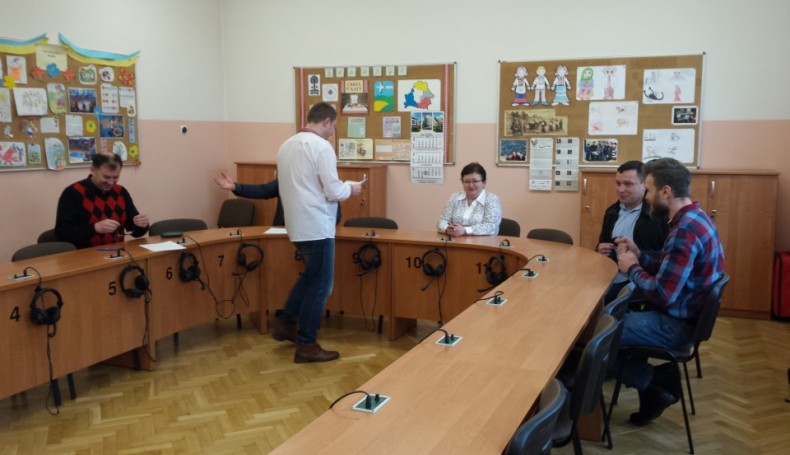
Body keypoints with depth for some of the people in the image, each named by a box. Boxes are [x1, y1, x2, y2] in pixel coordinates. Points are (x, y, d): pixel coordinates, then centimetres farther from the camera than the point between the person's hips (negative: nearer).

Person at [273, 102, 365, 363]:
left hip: (297, 224, 9)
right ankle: (306, 346, 9)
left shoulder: (287, 145, 10)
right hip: (316, 225, -8)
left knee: (311, 276, 26)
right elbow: (333, 191, -18)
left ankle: (285, 322, 26)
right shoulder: (321, 146, -15)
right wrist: (350, 189, 3)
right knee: (320, 285, 2)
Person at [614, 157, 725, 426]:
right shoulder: (694, 218, 6)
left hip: (676, 324, -10)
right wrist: (640, 255, 3)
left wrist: (632, 269, -12)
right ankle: (658, 377, 17)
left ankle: (653, 386, 8)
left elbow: (662, 294, -27)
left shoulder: (685, 230, -26)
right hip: (682, 313, 10)